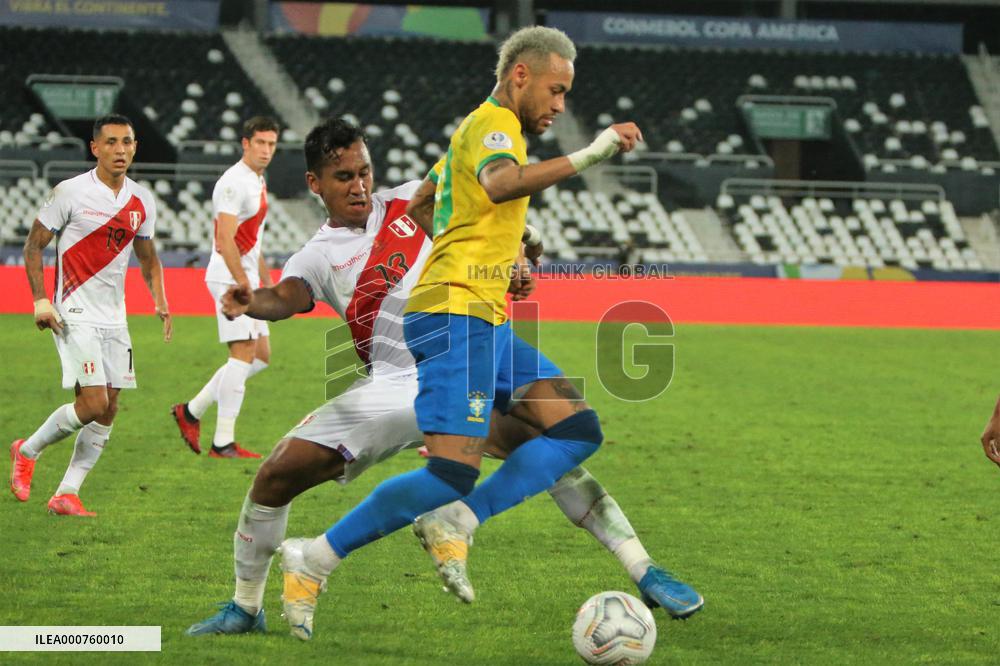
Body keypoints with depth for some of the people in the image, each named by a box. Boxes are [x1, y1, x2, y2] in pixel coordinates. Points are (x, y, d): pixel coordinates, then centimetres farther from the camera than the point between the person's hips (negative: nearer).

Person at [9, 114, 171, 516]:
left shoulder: (142, 201, 8)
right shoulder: (71, 192, -9)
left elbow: (147, 258, 21)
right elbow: (33, 245, -3)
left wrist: (160, 302, 6)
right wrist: (40, 301, -13)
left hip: (114, 318, 6)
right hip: (75, 316, -6)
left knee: (108, 412, 2)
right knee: (93, 404, -15)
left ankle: (66, 494, 11)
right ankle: (27, 452, 9)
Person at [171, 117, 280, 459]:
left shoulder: (257, 181, 16)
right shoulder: (234, 183, -16)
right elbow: (225, 240, -23)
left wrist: (266, 280, 24)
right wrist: (244, 287, -24)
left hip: (245, 279, 10)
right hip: (230, 277, -10)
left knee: (261, 356, 10)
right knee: (244, 353, -13)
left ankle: (192, 411, 15)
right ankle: (223, 442, -11)